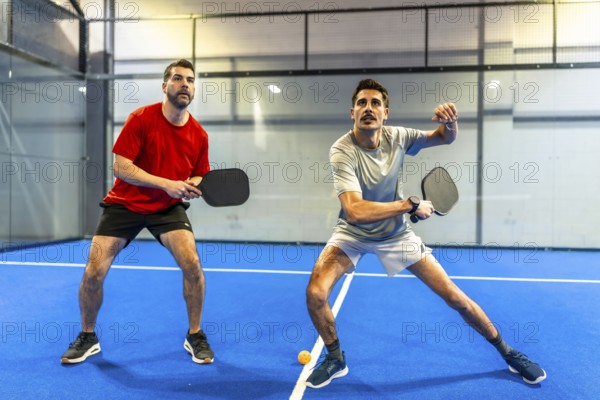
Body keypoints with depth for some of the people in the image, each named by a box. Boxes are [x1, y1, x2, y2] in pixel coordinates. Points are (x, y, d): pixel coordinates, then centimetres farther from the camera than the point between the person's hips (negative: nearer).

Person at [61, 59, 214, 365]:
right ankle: (87, 337, 23)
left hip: (168, 208, 1)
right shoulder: (141, 118, -15)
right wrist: (167, 183, -27)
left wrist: (193, 187, -16)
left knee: (192, 265, -18)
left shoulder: (199, 134, -6)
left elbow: (199, 176, 8)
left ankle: (195, 336, 5)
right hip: (125, 203, -1)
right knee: (93, 272, -5)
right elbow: (121, 167, -18)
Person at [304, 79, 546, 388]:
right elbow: (355, 211, -38)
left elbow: (445, 138, 5)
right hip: (353, 233, -2)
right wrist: (411, 205, -31)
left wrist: (450, 121, -20)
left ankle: (507, 352, 27)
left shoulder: (396, 137, -13)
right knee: (315, 293, -23)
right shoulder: (342, 151, -26)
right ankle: (335, 360, 6)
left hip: (396, 234, 3)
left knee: (455, 298, 1)